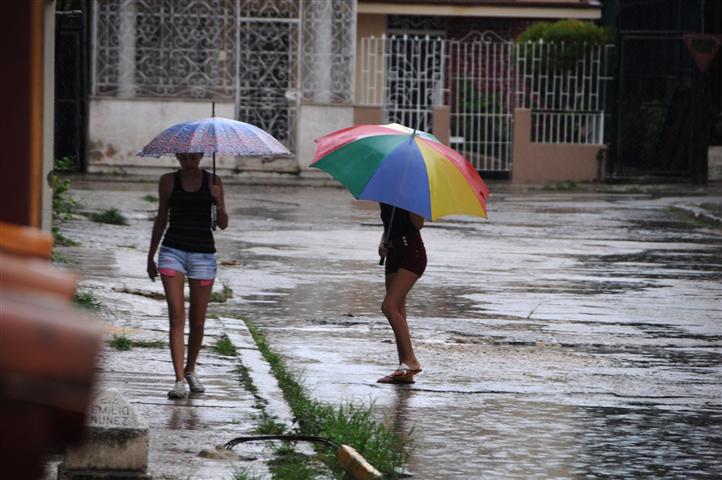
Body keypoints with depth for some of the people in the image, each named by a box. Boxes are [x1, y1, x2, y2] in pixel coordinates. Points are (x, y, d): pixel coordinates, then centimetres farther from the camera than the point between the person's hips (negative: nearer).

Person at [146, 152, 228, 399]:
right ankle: (179, 380, -16)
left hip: (203, 253, 1)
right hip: (173, 251, -1)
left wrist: (219, 202, -18)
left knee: (197, 321, 6)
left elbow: (223, 224, 1)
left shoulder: (213, 182, 4)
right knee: (176, 316, -12)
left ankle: (190, 371, 28)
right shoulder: (168, 181, 6)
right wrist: (151, 256, 17)